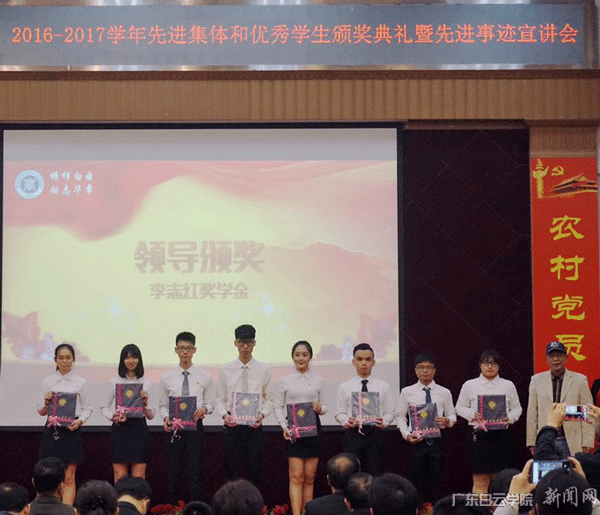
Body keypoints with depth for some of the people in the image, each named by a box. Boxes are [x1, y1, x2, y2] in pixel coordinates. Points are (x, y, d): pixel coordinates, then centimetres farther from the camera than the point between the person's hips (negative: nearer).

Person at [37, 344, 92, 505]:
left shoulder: (80, 382, 4)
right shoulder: (48, 381, 7)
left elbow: (87, 408, 7)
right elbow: (41, 411, 11)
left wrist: (80, 420, -11)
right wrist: (46, 403, -10)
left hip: (71, 430, -1)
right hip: (52, 430, 1)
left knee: (69, 478, -2)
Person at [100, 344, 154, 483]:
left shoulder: (145, 383, 8)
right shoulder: (115, 382, 7)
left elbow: (151, 415, 9)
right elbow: (104, 407, 12)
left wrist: (145, 404, -11)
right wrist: (112, 416, -8)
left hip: (139, 428, 0)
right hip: (119, 429, 0)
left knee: (139, 478, -2)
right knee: (120, 477, -1)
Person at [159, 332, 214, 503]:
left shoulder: (204, 377, 5)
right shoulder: (167, 378, 6)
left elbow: (210, 404, 6)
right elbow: (162, 404, 8)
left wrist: (204, 409, -16)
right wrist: (165, 417, -11)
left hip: (195, 426, -1)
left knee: (195, 471, 0)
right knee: (174, 471, 4)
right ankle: (174, 506, 12)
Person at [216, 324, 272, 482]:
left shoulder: (264, 370, 5)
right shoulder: (225, 370, 5)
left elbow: (268, 399, 7)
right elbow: (221, 399, 8)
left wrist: (262, 414, -11)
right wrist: (224, 415, -11)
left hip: (254, 425, 0)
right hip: (232, 424, 0)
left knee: (254, 468, -2)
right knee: (231, 469, 2)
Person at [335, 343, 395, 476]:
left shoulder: (383, 386, 8)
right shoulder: (344, 387, 8)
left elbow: (390, 413, 7)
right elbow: (339, 413, 8)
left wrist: (383, 422, -14)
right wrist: (346, 421, -13)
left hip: (374, 434, 0)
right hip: (353, 434, 0)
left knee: (375, 474, -3)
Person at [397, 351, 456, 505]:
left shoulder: (444, 393, 7)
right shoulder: (407, 392, 5)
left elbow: (452, 415, 10)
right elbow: (401, 416, 4)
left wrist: (448, 421, -13)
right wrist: (406, 434, -11)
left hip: (437, 441, 1)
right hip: (416, 441, -1)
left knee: (435, 481, 1)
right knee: (417, 482, 1)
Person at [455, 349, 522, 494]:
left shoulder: (508, 385, 12)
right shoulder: (469, 385, 9)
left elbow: (517, 408, 14)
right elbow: (460, 407, 11)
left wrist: (510, 418, -7)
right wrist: (472, 414, -8)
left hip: (501, 434, 1)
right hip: (478, 434, -1)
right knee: (480, 480, -4)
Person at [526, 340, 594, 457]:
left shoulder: (579, 380, 5)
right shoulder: (537, 380, 10)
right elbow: (532, 412, 11)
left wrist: (587, 443, -2)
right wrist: (531, 442, 7)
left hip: (572, 443, -1)